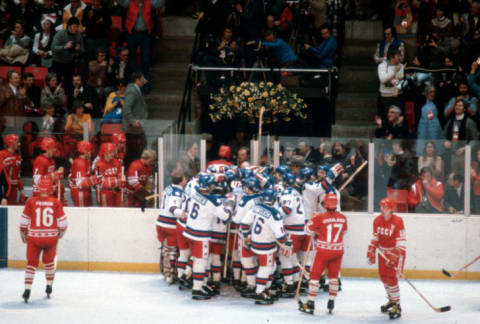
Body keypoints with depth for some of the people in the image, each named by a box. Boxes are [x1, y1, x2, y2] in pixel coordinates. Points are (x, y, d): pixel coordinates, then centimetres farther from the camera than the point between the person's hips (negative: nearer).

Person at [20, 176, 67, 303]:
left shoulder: (31, 202, -7)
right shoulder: (56, 203, -7)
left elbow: (24, 221, -2)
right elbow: (62, 222, -2)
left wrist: (23, 234, 13)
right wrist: (60, 233, 17)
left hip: (34, 238, -1)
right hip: (51, 238, 1)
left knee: (32, 263, 7)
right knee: (49, 261, 22)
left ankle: (27, 289, -6)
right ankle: (49, 288, 28)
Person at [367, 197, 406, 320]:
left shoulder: (397, 222, -22)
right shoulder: (377, 220, -2)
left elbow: (401, 242, -22)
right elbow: (375, 238, 8)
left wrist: (394, 257, -28)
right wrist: (371, 252, 2)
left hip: (396, 251, -7)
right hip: (383, 251, 7)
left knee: (391, 277, -15)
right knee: (383, 276, 17)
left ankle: (397, 306, -9)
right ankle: (391, 300, 37)